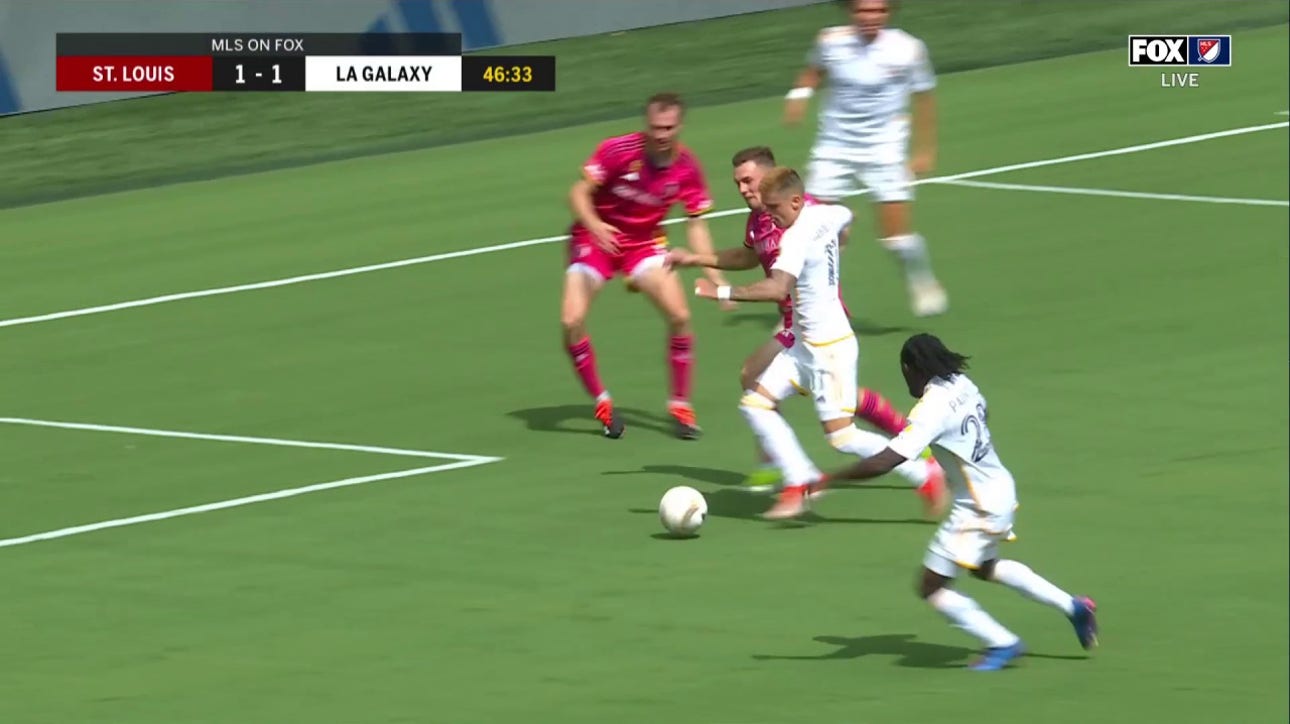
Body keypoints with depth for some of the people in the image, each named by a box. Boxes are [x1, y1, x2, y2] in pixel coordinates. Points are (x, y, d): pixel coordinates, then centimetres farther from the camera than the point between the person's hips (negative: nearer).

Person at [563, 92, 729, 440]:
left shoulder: (687, 167, -14)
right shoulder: (618, 150, -23)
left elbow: (696, 225, -6)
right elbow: (579, 193, -19)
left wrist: (714, 274, -14)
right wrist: (594, 225, -40)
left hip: (644, 242, 2)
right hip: (596, 238, -2)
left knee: (679, 315, -17)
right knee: (571, 321, -18)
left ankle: (680, 405, 2)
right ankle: (602, 404, 3)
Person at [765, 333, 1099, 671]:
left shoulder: (931, 410, -26)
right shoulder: (963, 386, -2)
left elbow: (885, 462, -31)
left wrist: (826, 481, -24)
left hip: (977, 509, -9)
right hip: (1001, 491, 9)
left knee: (932, 587, 3)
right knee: (985, 567, 33)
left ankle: (1002, 643, 10)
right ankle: (1073, 607, 37)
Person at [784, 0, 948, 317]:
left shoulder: (908, 49, -13)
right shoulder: (830, 41, -8)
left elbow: (924, 99, 0)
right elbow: (814, 70, 15)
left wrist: (925, 150, 1)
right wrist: (800, 93, -5)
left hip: (884, 149, -2)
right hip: (834, 147, 2)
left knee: (897, 233, -7)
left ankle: (923, 284, 22)